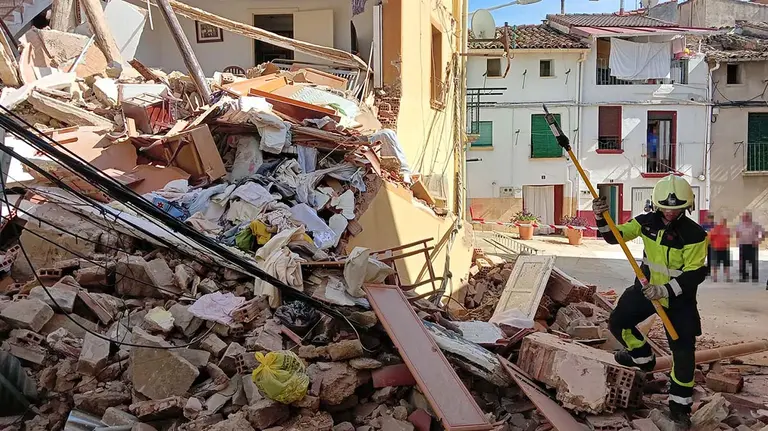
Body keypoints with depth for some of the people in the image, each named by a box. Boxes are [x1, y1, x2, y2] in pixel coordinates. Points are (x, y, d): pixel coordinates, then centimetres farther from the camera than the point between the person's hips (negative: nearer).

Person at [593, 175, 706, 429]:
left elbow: (696, 274, -23)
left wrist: (665, 290, -33)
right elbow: (614, 236, -5)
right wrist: (601, 219, -23)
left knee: (684, 351, -3)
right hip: (647, 288, 5)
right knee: (617, 323, 9)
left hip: (679, 297, -5)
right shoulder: (647, 222, -9)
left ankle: (679, 405, 16)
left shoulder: (694, 234, -23)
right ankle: (643, 358, 36)